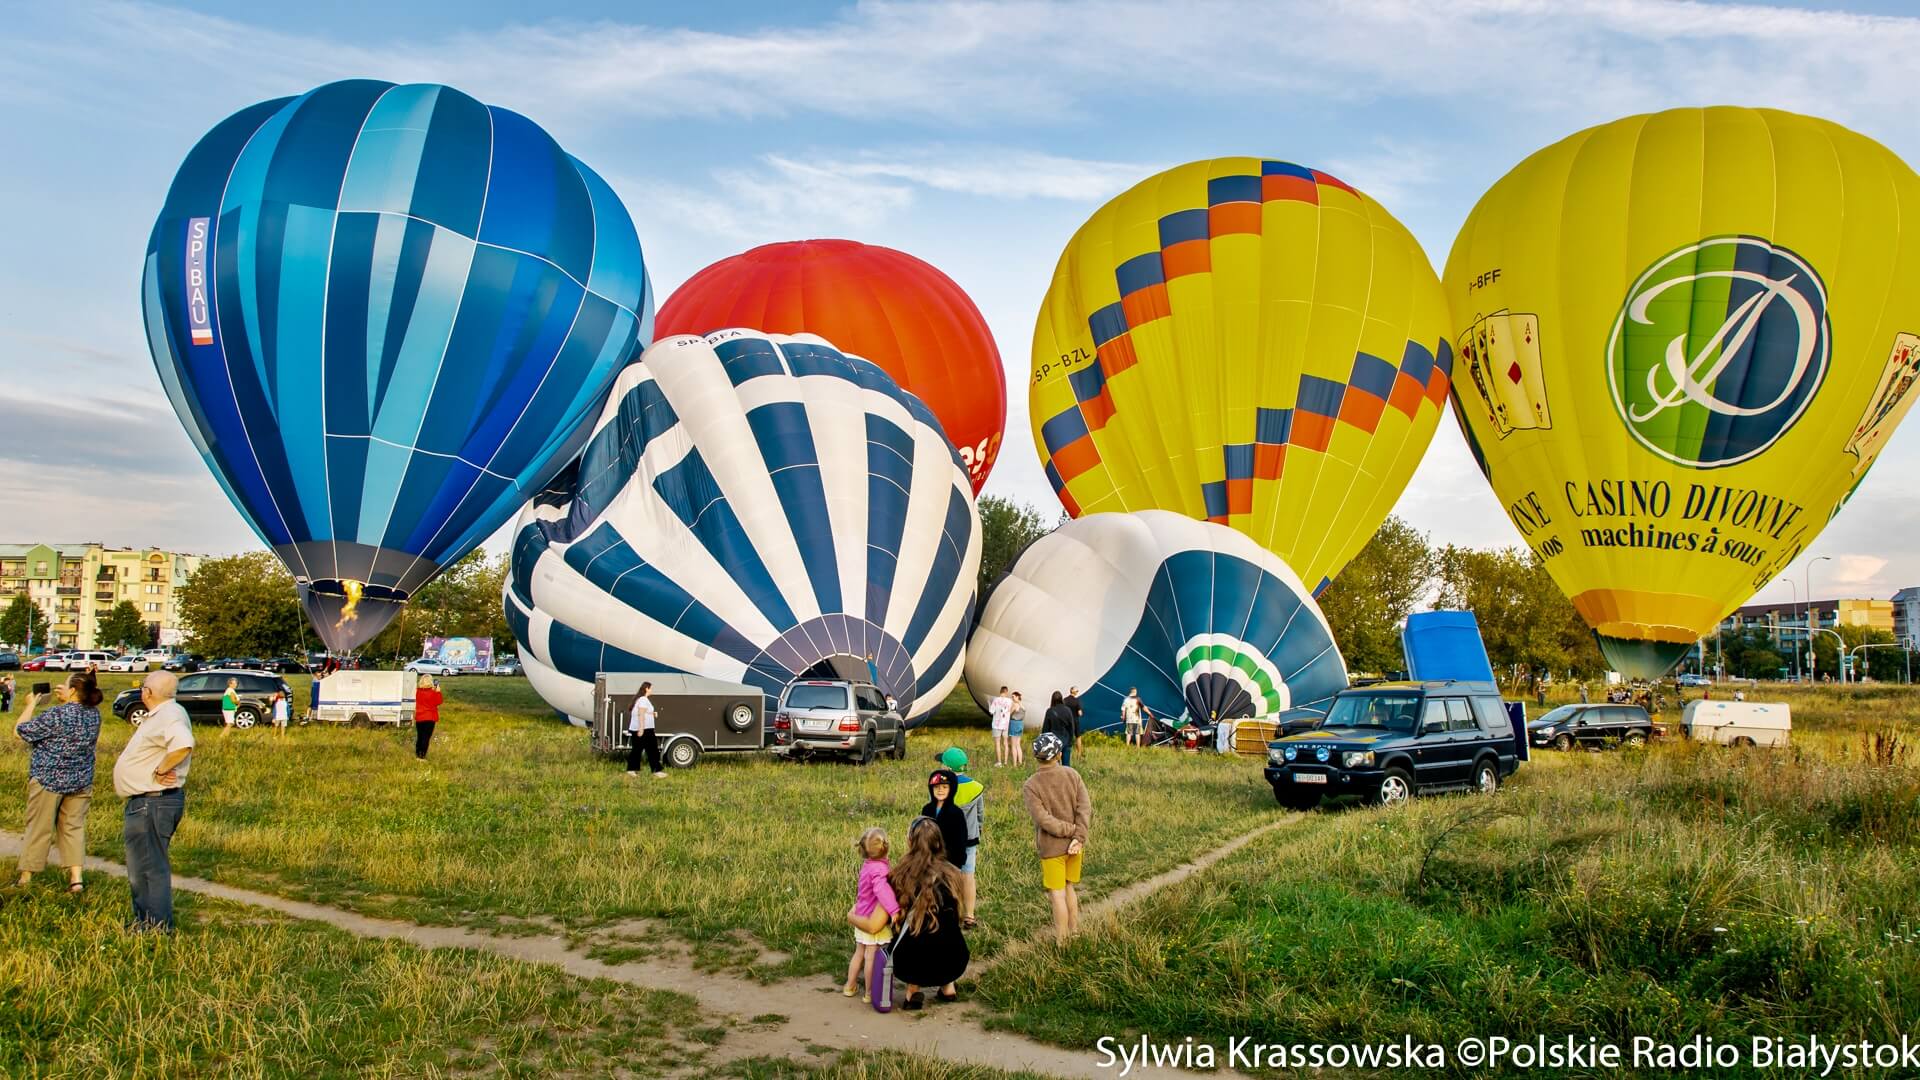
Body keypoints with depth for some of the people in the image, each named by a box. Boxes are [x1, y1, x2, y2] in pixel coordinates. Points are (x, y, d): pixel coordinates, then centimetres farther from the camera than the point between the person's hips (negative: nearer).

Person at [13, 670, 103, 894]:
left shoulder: (57, 714, -21)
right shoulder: (94, 713, -1)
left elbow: (20, 731, -12)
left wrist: (31, 706, -2)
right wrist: (64, 699, 15)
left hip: (49, 779, -5)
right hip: (81, 781, 5)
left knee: (38, 829, 7)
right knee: (73, 827, 10)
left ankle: (25, 878, 17)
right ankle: (76, 878, 3)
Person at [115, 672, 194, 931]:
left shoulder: (170, 715, -21)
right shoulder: (159, 715, 14)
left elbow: (183, 745, -41)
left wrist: (160, 771, -28)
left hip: (154, 802, -11)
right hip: (146, 802, 11)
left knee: (151, 866, -4)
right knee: (140, 866, 21)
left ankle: (159, 926, 2)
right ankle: (145, 920, 31)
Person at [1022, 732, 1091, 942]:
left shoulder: (1031, 786, -13)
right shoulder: (1072, 775, -4)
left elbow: (1043, 819, -20)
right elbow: (1085, 807, -10)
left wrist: (1071, 830, -13)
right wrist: (1079, 837, -13)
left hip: (1051, 846, -4)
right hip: (1074, 845, 4)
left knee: (1057, 894, 4)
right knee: (1070, 887, 21)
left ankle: (1062, 941, 10)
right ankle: (1074, 932, 31)